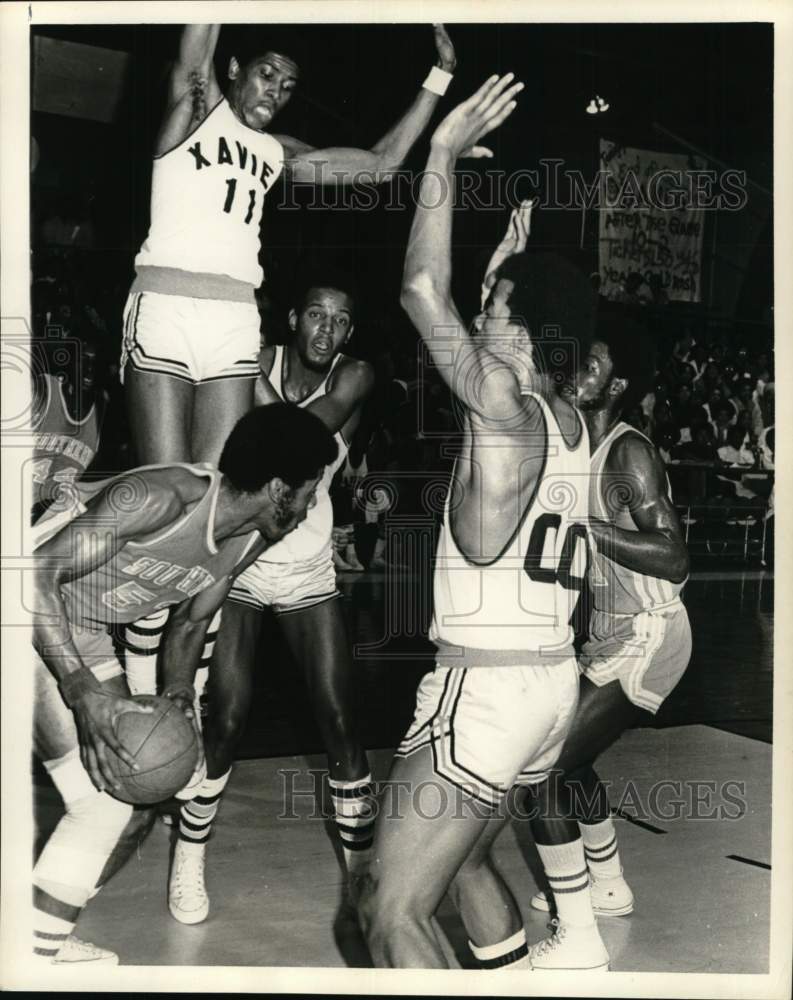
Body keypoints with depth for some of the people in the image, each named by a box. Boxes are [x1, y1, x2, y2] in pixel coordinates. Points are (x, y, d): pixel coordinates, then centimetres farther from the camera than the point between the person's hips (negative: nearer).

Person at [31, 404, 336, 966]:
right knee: (103, 802, -14)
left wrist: (178, 693, -9)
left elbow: (191, 623, 10)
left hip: (84, 633, 8)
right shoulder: (161, 498, -32)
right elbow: (38, 572, -32)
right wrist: (83, 690, -39)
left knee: (136, 803, 6)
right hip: (31, 612, -8)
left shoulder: (250, 541, -5)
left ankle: (43, 944, 23)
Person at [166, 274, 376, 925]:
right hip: (237, 559, -1)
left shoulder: (354, 378, -6)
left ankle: (361, 865, 14)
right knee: (225, 721, -7)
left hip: (310, 570, 2)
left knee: (341, 723, -2)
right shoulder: (256, 361, -7)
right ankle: (189, 858, 15)